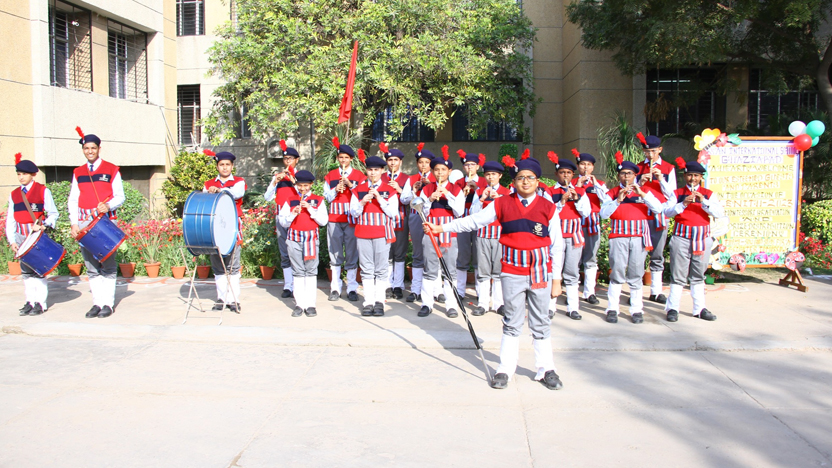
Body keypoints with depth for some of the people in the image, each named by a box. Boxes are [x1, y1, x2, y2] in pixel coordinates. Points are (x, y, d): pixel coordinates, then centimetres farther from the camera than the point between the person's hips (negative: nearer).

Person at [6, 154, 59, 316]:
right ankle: (30, 301, 16)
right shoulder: (14, 194, 10)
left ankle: (40, 303, 2)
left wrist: (43, 225, -18)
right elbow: (10, 220, 10)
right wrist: (12, 241, 2)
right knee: (26, 271, 8)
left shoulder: (43, 191, -1)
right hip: (22, 238, 4)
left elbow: (53, 214, 0)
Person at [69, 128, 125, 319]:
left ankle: (108, 304, 1)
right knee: (92, 267, 5)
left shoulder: (111, 170, 5)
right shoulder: (78, 173, 14)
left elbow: (120, 196, 2)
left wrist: (108, 205, -18)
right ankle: (97, 303, 11)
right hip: (84, 225, 4)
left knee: (107, 266, -3)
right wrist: (74, 223, 0)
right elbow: (72, 200, 11)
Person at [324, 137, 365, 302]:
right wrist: (336, 189, -8)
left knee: (352, 255, -1)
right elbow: (327, 197, 11)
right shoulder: (330, 176, 13)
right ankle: (335, 288, 9)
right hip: (334, 220, 2)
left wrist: (350, 185, -12)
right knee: (335, 255, 3)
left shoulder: (359, 176, 8)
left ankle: (352, 288, 5)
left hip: (352, 219, -1)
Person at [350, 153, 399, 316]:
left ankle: (379, 302, 5)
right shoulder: (358, 190, 9)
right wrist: (363, 201, -12)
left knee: (382, 269, -1)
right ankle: (368, 302, 6)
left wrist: (379, 198, -14)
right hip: (363, 234, 2)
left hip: (382, 234, -2)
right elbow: (353, 212, 5)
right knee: (366, 269, 2)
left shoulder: (390, 190, 4)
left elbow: (393, 213, -4)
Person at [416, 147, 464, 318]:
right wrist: (430, 199, -12)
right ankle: (427, 304, 10)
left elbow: (459, 211, -6)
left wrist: (448, 195, -14)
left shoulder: (456, 190, 5)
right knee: (430, 271, 3)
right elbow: (422, 212, 4)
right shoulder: (427, 189, 7)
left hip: (449, 234, -1)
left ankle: (451, 304, 10)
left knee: (450, 271, 3)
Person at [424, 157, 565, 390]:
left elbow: (557, 246, 2)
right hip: (512, 272, 0)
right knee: (512, 323, 9)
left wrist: (557, 279, 0)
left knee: (541, 324, 9)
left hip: (540, 272, 0)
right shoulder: (502, 204, 3)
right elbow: (473, 221, 4)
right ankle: (506, 369, 18)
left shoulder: (548, 207, 1)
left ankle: (546, 370, 20)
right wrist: (441, 228, -2)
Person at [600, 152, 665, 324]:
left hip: (639, 237, 1)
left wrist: (641, 194, -14)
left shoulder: (645, 191, 11)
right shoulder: (613, 193, 9)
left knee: (636, 274, 3)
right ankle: (612, 309, 3)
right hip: (619, 236, -1)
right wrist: (618, 200, -15)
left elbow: (658, 208, -4)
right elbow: (604, 213, -4)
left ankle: (637, 310, 10)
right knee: (617, 273, -3)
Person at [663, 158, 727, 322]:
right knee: (678, 275, -1)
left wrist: (703, 202, -18)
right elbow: (667, 212, -7)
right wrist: (683, 204, -20)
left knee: (698, 276, 10)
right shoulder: (677, 193, 5)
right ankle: (673, 308, 4)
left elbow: (719, 213, -6)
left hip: (702, 239, 2)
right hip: (681, 238, -2)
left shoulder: (709, 194, 7)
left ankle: (700, 308, 16)